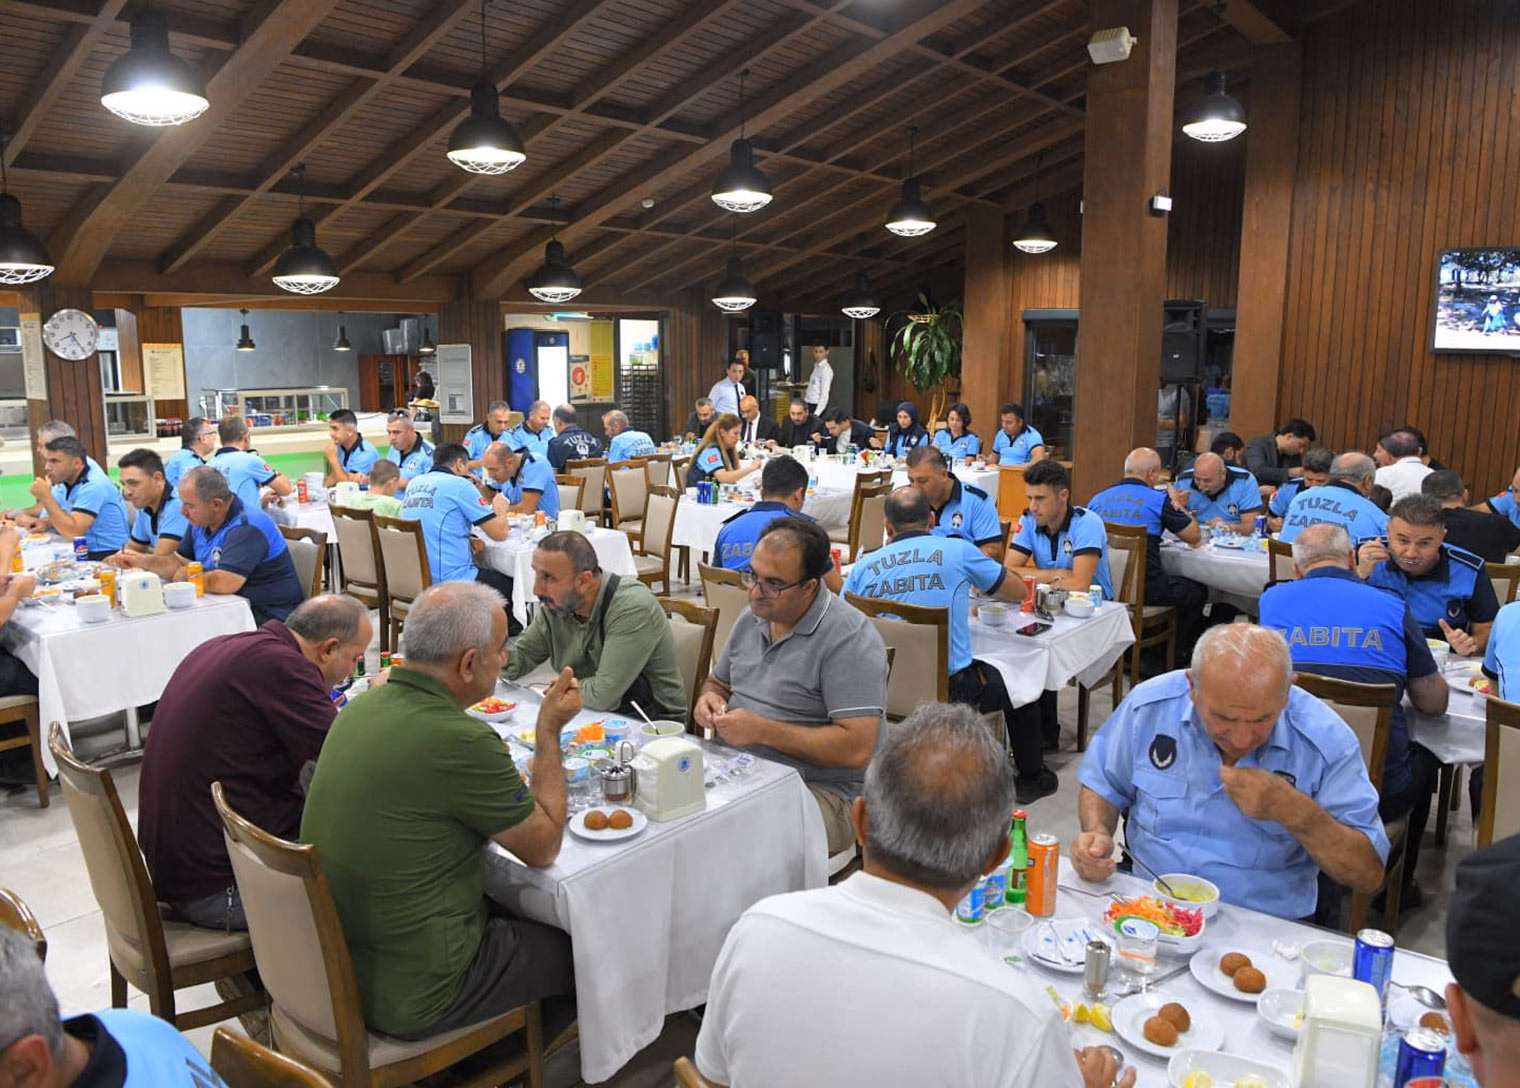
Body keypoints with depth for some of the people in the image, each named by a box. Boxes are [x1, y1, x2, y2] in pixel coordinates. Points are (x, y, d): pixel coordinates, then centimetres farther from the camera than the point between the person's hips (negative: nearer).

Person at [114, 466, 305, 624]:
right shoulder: (201, 522, 10)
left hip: (267, 618, -9)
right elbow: (179, 562, 20)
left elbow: (223, 583, -32)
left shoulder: (247, 527, -22)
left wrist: (186, 576, -12)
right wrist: (143, 561, 1)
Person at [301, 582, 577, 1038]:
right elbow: (544, 847, -13)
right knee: (576, 947, 12)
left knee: (513, 911, 26)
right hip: (409, 994, -8)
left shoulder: (363, 706, -2)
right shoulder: (461, 741, -28)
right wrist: (550, 731, -6)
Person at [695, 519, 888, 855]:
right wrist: (709, 700, 2)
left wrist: (763, 730, -20)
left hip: (822, 790, -7)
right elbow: (717, 683, 27)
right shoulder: (752, 618, 11)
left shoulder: (850, 638, -14)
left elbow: (857, 748, -21)